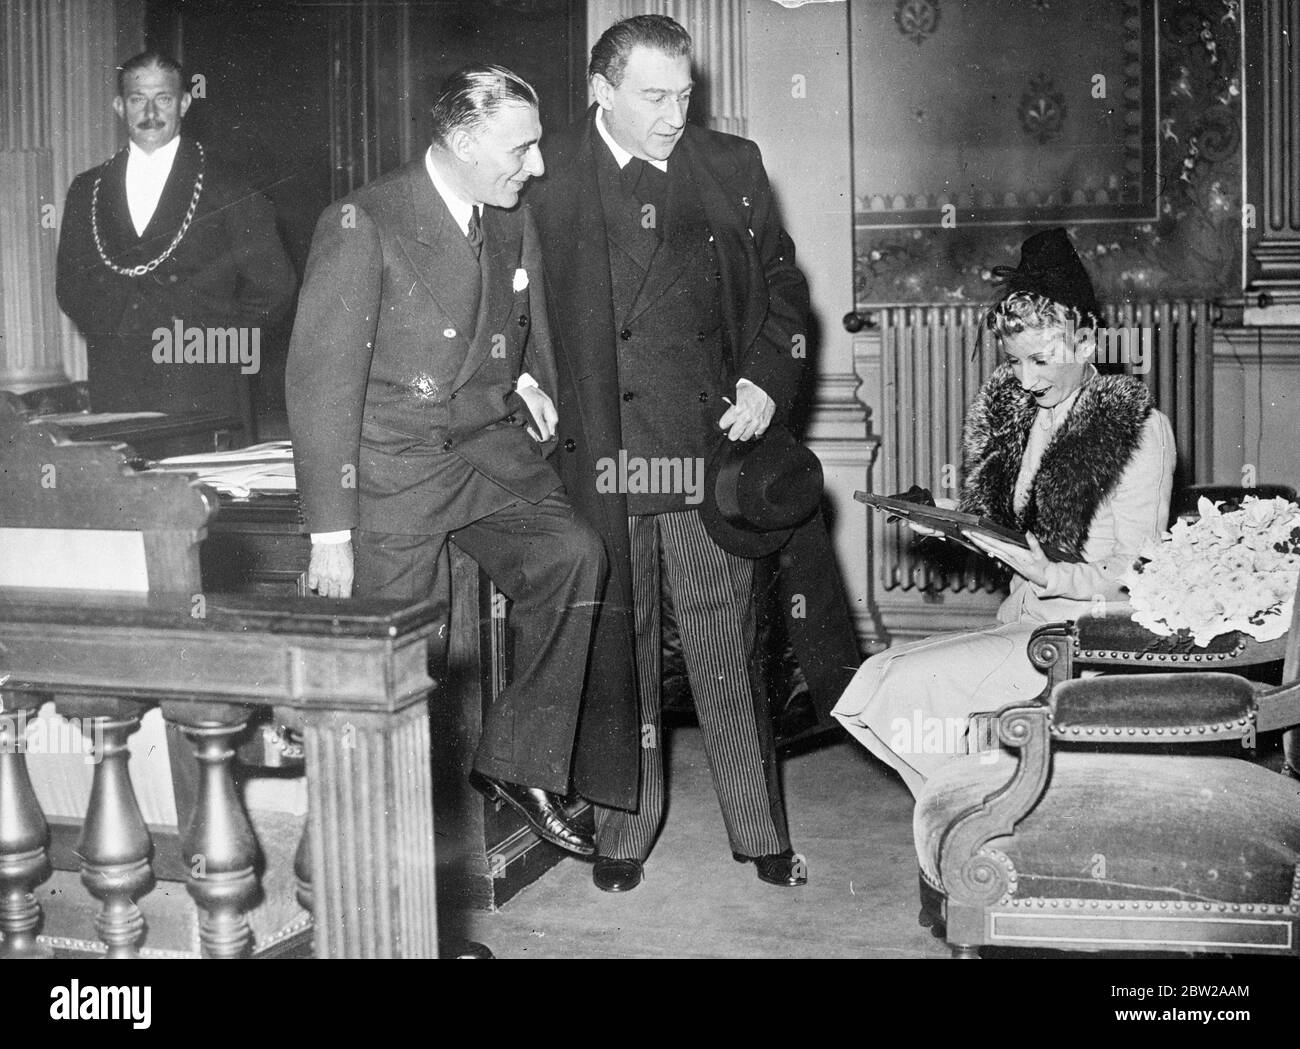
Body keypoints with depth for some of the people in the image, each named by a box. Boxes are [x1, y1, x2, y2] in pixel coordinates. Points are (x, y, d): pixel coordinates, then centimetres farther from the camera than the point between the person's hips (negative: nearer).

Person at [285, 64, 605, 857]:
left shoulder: (515, 226, 10)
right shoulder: (362, 226, -11)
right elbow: (321, 380, -14)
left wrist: (527, 381, 3)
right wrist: (330, 534, -18)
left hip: (493, 447, 5)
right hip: (393, 465, -5)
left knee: (573, 555, -20)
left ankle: (522, 764, -5)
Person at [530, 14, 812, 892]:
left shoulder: (731, 168, 9)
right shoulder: (552, 179, -1)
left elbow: (781, 281, 15)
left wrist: (768, 379, 2)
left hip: (714, 442, 2)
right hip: (603, 451, -2)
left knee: (729, 645, 6)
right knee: (617, 647, 8)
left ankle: (763, 832, 18)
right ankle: (624, 829, 22)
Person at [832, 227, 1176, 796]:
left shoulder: (1141, 430, -8)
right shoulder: (1015, 409, 10)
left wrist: (1049, 575, -25)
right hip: (1021, 621, 7)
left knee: (912, 686, -21)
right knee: (877, 678, -12)